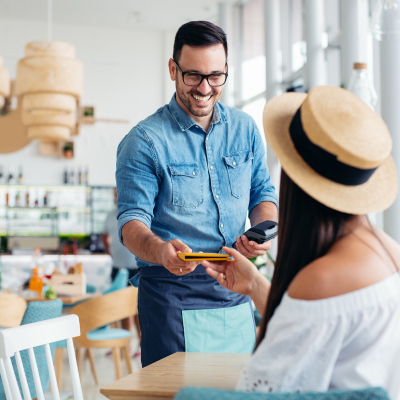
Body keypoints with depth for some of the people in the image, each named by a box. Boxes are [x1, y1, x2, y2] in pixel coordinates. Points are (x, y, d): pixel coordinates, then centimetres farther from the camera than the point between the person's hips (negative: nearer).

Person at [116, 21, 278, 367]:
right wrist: (160, 251, -32)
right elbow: (132, 221, -11)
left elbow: (263, 193, 14)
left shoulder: (245, 128, 8)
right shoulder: (144, 141, -7)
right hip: (173, 294, -4)